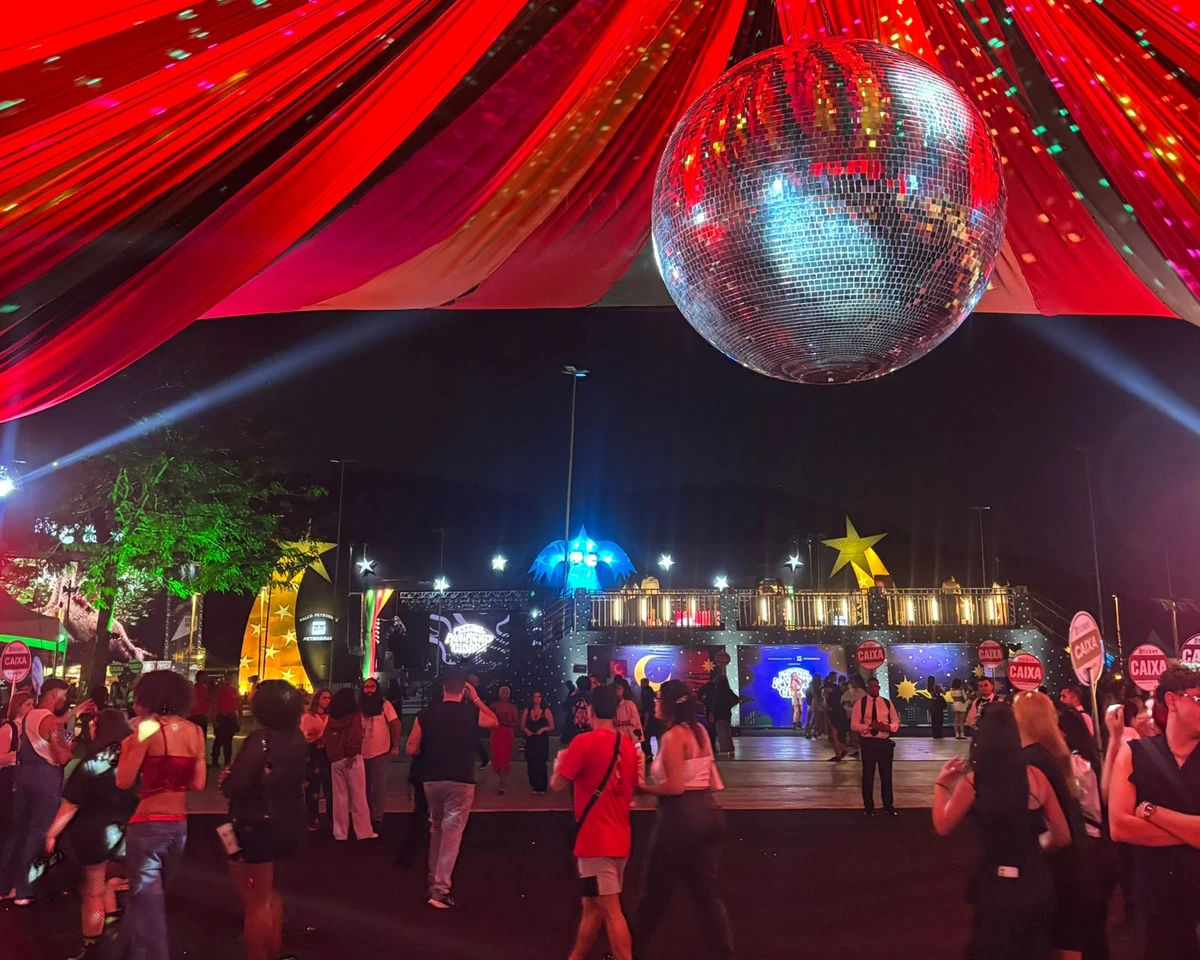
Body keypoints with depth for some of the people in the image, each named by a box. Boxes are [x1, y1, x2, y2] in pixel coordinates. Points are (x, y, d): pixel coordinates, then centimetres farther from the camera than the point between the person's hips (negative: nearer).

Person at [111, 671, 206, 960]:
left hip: (148, 825, -6)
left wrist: (127, 745, 3)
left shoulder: (148, 727, -11)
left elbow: (124, 781, -12)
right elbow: (197, 783, 7)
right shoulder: (195, 731, 5)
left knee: (146, 900, 2)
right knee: (149, 894, 23)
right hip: (179, 825, 6)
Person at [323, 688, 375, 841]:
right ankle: (364, 832, 2)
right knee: (358, 797, 0)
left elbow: (326, 738, 11)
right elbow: (355, 736, -18)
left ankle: (340, 832, 14)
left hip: (335, 760, 5)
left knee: (339, 797, 10)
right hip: (350, 759, -5)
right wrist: (353, 754, -13)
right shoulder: (354, 716, -6)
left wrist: (331, 756, 12)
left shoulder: (331, 719, 11)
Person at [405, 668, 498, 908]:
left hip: (432, 780, 3)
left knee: (437, 829, 21)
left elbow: (411, 749, -1)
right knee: (452, 834, 0)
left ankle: (434, 881, 30)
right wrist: (476, 699, 14)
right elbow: (495, 722, 14)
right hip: (461, 781, -3)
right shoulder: (471, 714, -6)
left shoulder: (425, 715, -2)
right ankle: (440, 889, -3)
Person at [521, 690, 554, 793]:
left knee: (540, 763, -7)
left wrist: (543, 729, -15)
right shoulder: (526, 711, 6)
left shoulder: (546, 711, 1)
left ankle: (541, 787, 1)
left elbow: (552, 727, 1)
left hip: (542, 741, -2)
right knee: (531, 763, 1)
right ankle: (534, 786, 12)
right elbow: (522, 726, 8)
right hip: (530, 741, 2)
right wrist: (526, 730, -13)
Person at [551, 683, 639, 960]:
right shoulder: (628, 744, 7)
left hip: (595, 839, -8)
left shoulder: (585, 741, -14)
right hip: (619, 838, 8)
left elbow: (558, 784, -10)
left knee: (610, 910, -5)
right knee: (591, 906, 18)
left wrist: (560, 761, 10)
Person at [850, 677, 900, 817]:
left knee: (886, 774, 10)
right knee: (868, 775, 6)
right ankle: (869, 807, 17)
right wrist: (869, 726, -21)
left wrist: (888, 727, -13)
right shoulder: (860, 703, -3)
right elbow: (854, 725, -6)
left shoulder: (887, 703, 6)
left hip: (885, 742, 2)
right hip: (868, 742, -2)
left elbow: (896, 722, 9)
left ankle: (888, 806, 22)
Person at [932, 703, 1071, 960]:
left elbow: (942, 827, -2)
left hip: (997, 887, -3)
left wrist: (942, 784, 9)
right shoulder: (1036, 776, -5)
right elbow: (1062, 836, 3)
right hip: (1036, 883, 3)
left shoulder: (973, 782, -15)